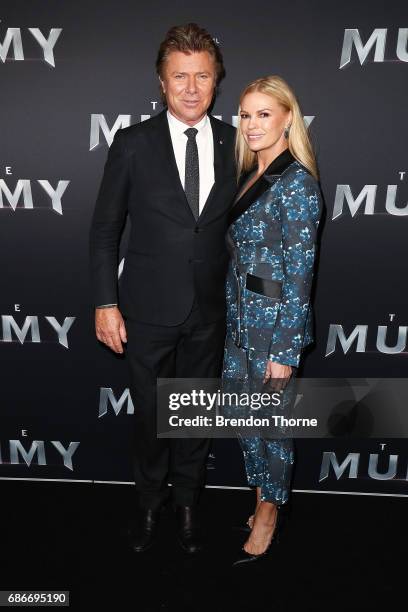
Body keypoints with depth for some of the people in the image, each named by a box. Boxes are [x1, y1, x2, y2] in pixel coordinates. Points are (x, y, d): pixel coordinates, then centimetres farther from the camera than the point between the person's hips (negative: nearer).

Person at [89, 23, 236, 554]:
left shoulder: (235, 143, 0)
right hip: (149, 309, -1)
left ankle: (187, 503, 42)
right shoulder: (133, 143, -6)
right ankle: (150, 503, 41)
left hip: (210, 310, 2)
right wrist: (106, 302, -7)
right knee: (150, 415, 14)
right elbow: (105, 228, -3)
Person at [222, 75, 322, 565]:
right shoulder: (247, 176, 10)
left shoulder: (297, 182, -14)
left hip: (274, 323, -8)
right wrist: (231, 318, 15)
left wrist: (285, 350, -17)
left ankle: (268, 514, 31)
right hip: (238, 319, 8)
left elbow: (300, 272, -17)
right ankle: (262, 499, 40)